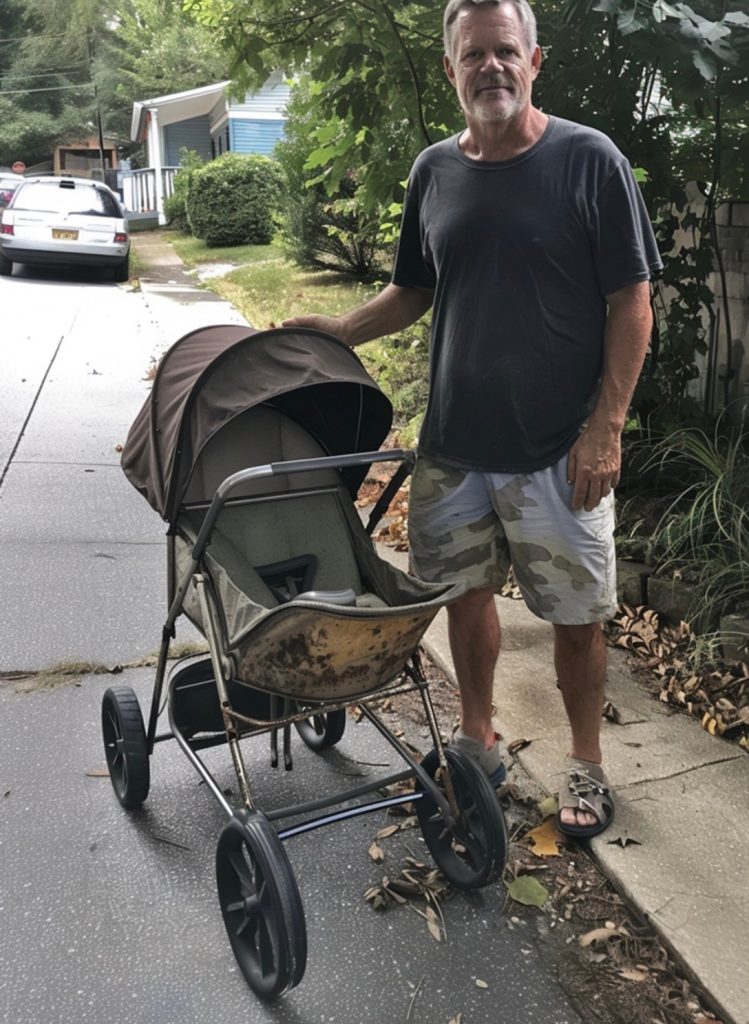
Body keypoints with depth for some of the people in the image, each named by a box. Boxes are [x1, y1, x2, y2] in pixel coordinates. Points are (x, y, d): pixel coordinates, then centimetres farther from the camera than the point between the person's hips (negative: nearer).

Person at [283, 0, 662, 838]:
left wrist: (607, 425, -13)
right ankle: (477, 740, 35)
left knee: (576, 613, 7)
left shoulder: (589, 161, -6)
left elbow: (631, 300, -7)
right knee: (464, 592, 14)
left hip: (558, 448, -4)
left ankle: (585, 763, 29)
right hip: (452, 443, 4)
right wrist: (341, 331, 1)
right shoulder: (434, 171, 7)